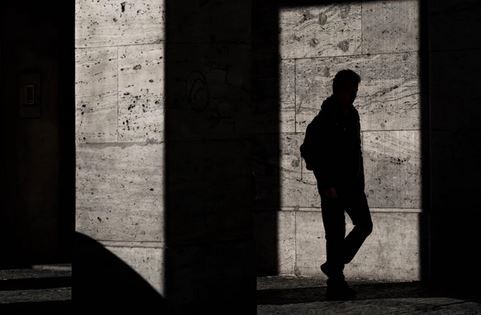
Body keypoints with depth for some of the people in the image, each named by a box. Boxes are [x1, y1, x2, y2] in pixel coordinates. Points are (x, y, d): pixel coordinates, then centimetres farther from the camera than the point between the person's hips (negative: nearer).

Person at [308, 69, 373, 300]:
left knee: (365, 225, 6)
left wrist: (360, 182, 17)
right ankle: (335, 283, 1)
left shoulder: (352, 114, 13)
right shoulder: (325, 118, -12)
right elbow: (317, 155, -17)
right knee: (336, 233, -5)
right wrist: (327, 185, -22)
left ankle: (333, 267, 17)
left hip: (352, 182, 8)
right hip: (333, 185, -8)